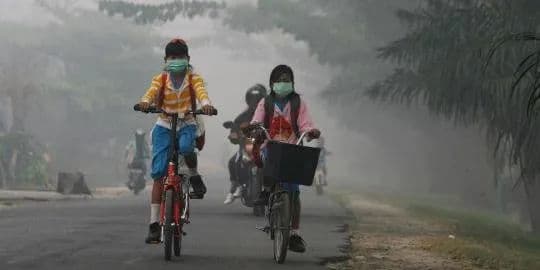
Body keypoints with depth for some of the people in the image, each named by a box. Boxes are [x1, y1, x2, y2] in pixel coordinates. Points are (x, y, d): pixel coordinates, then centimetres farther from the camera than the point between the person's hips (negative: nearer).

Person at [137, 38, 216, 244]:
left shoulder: (193, 77, 2)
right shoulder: (161, 79, 4)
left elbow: (200, 90, -18)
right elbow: (152, 91, -16)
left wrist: (206, 104, -42)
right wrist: (145, 102, -40)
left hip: (186, 124, -1)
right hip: (164, 125, 1)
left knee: (185, 148, -37)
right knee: (159, 174, -9)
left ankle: (194, 177, -4)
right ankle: (154, 223, -8)